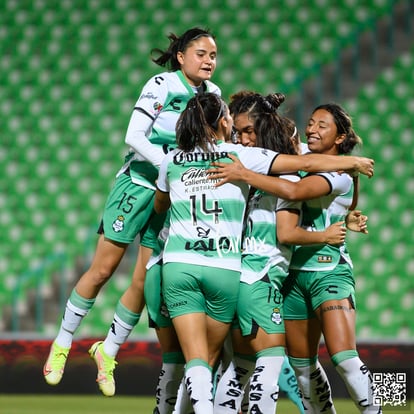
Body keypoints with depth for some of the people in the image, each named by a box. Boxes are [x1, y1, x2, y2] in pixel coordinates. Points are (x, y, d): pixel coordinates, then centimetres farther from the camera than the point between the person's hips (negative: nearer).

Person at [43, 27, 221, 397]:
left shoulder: (213, 94, 5)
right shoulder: (162, 84, -12)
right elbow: (134, 135, -18)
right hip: (139, 183, -4)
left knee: (145, 282, 1)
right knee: (102, 269, -3)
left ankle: (108, 351, 19)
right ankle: (62, 343, 14)